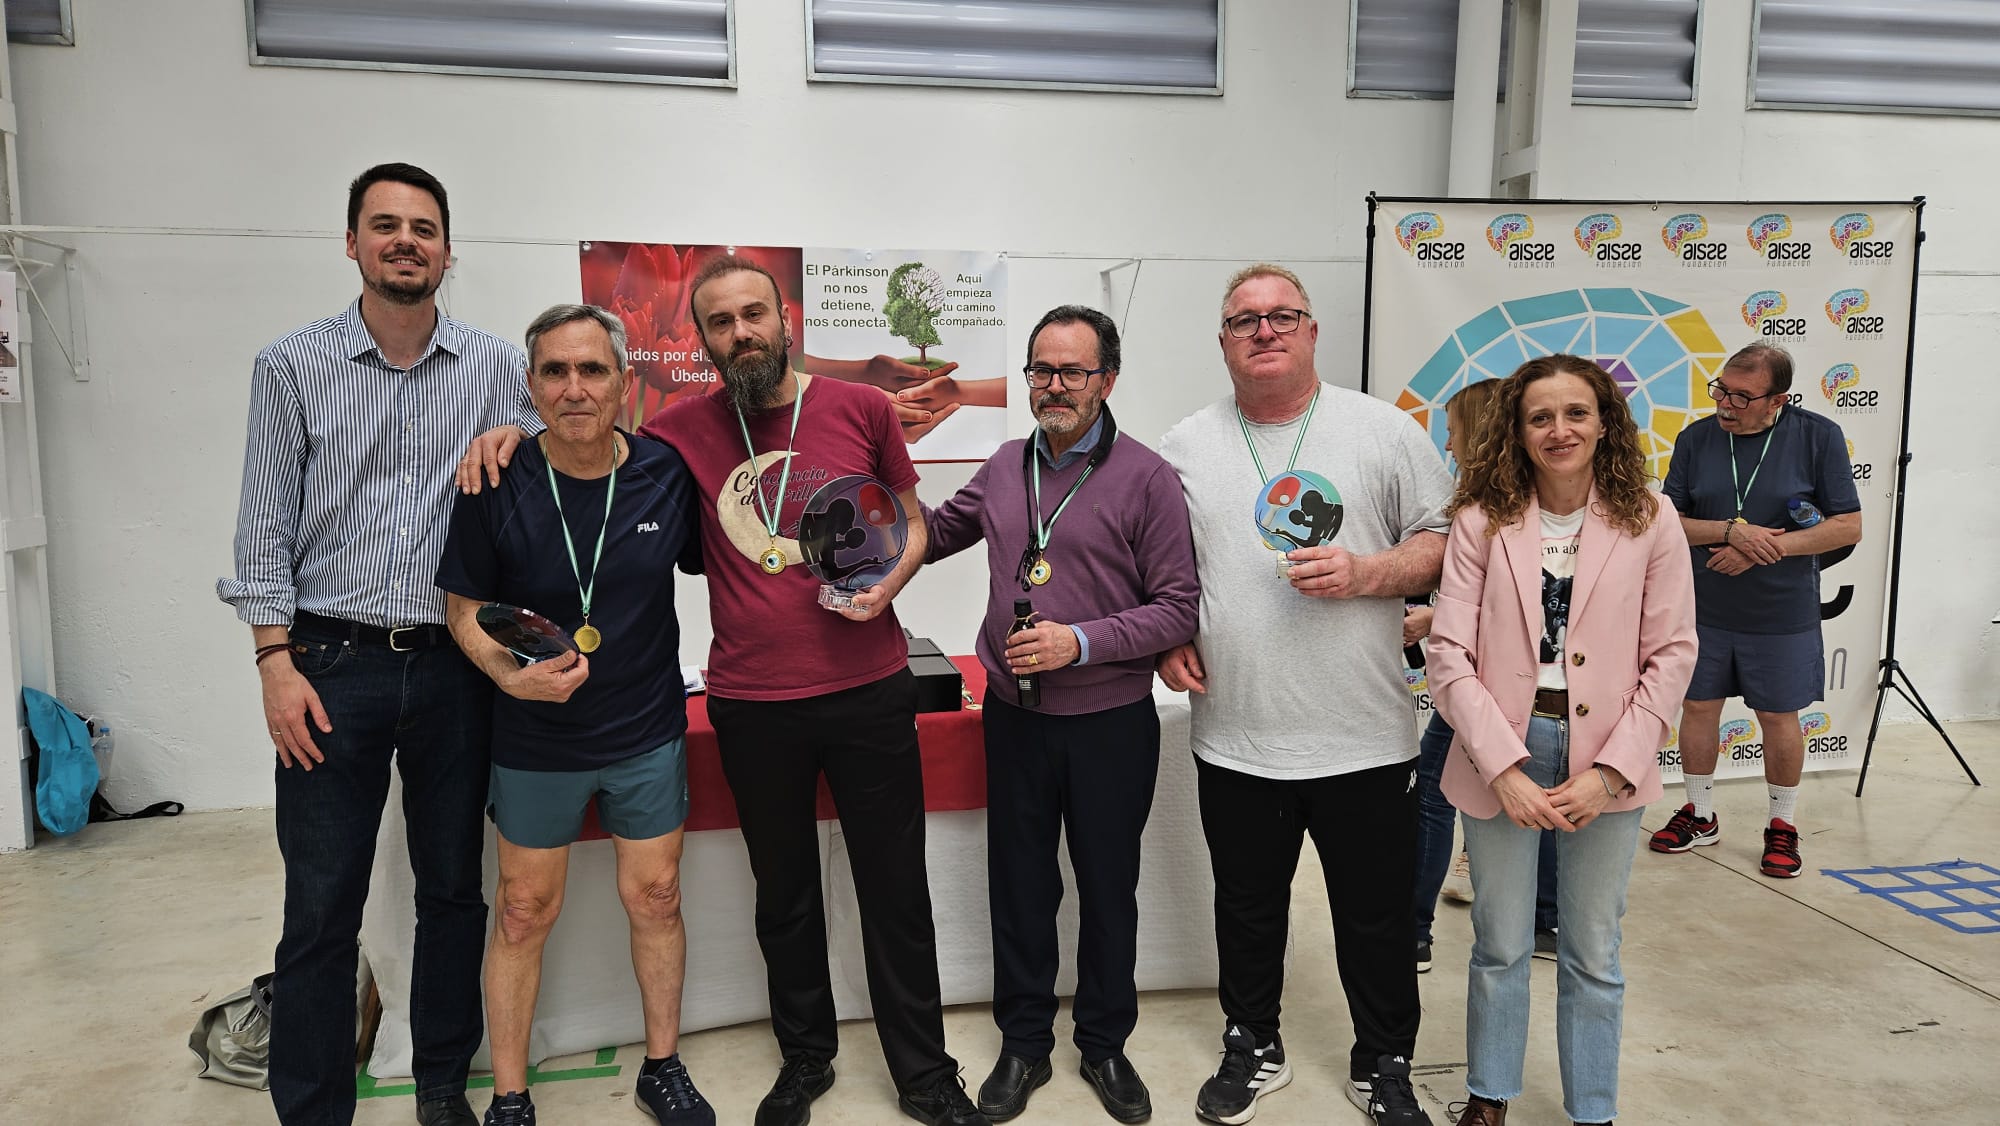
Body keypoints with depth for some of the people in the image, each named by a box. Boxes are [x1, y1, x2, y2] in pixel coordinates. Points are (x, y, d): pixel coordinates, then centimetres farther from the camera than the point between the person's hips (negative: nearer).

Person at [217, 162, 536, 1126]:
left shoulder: (496, 368, 4)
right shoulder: (291, 366, 2)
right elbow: (265, 526, 1)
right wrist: (276, 661, -6)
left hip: (453, 665, 2)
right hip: (332, 663, -1)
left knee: (453, 892, 12)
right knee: (320, 909, 3)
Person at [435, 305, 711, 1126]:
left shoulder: (668, 475, -10)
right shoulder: (498, 488, -13)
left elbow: (705, 564, 7)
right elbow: (465, 610, -5)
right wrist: (512, 675, -20)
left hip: (648, 733, 1)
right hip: (537, 740, -1)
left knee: (654, 899, 12)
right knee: (525, 912, 11)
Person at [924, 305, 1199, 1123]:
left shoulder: (1146, 478, -10)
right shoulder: (1003, 469, 5)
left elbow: (1179, 608, -12)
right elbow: (935, 532, 21)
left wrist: (1081, 643, -21)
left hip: (1111, 723, -3)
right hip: (1014, 717, 4)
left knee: (1108, 889, 13)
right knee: (1019, 886, 14)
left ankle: (1105, 1045, 33)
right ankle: (1023, 1045, 32)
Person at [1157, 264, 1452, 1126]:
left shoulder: (1384, 431, 0)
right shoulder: (1185, 447, 6)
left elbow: (1444, 543, 0)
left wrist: (1363, 574, -16)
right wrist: (1166, 639, -2)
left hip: (1366, 741, -1)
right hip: (1235, 742, 2)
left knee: (1378, 919, 12)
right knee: (1247, 912, 17)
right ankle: (1252, 1048, 38)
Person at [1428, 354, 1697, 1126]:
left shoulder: (1650, 521, -3)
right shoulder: (1481, 522, -6)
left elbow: (1671, 655, -2)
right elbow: (1450, 654, -8)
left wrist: (1611, 770, -10)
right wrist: (1503, 768, -16)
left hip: (1606, 762, 0)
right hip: (1501, 755, 0)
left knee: (1593, 955, 13)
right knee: (1500, 946, 13)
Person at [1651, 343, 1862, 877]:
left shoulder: (1819, 436, -9)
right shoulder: (1696, 439, -3)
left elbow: (1848, 527, -9)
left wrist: (1760, 548, -19)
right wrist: (1733, 531, -20)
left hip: (1783, 614, -2)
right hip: (1704, 609, 2)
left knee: (1779, 717, 10)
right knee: (1699, 707, 10)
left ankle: (1782, 825, 29)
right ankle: (1700, 816, 28)